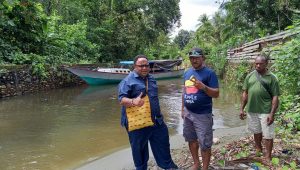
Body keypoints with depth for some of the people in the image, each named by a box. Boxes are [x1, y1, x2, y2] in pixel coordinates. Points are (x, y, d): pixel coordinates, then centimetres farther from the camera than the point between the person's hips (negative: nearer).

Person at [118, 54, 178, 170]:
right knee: (139, 148, 10)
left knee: (163, 143, 16)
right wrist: (133, 102, -41)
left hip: (156, 120, 7)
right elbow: (122, 99, -20)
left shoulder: (151, 79, 11)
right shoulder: (128, 81, -11)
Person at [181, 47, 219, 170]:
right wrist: (182, 108, 15)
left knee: (205, 144, 3)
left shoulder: (209, 73, -9)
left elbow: (216, 94, -12)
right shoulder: (187, 73, 8)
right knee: (191, 140, 18)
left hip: (203, 114, -6)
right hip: (188, 113, 6)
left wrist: (204, 87, -28)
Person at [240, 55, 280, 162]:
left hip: (265, 111, -4)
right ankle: (258, 150, 41)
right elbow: (245, 93, 8)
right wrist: (242, 109, 4)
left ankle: (268, 156, 19)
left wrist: (272, 113, -14)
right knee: (256, 132, 20)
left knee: (268, 135, 4)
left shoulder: (271, 77, -6)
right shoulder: (250, 76, 4)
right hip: (251, 110, 4)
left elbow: (275, 97, -8)